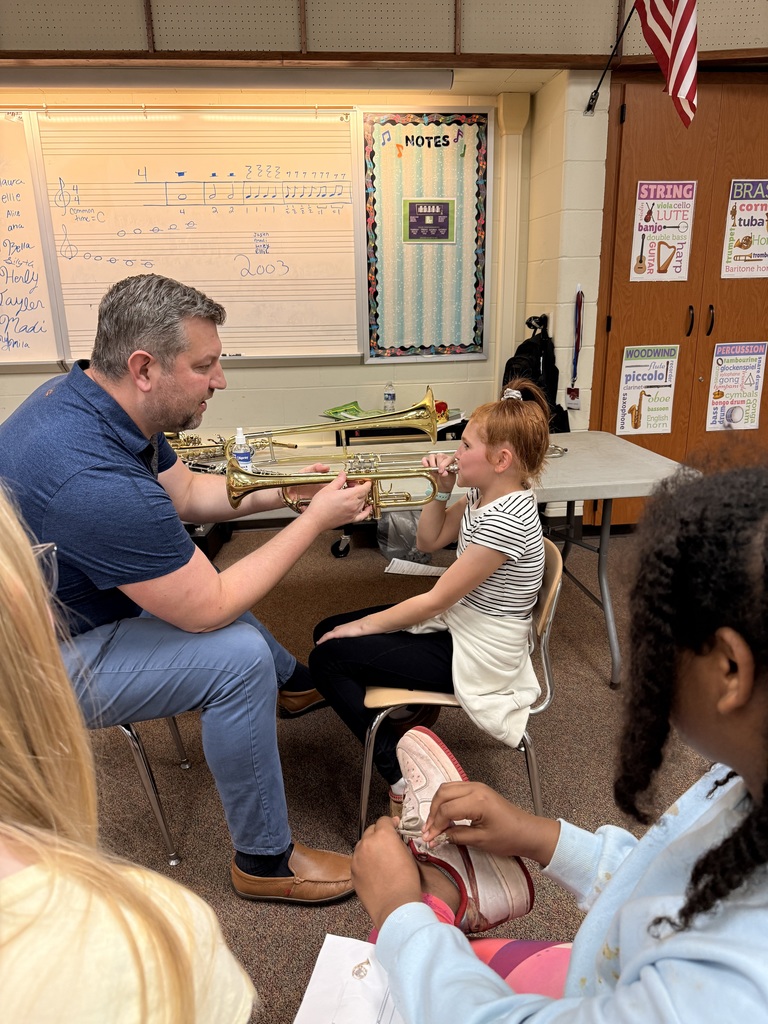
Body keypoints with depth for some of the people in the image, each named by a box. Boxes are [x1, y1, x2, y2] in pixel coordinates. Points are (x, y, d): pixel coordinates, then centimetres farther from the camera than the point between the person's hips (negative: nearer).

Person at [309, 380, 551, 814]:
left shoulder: (505, 519, -28)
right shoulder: (483, 495, 0)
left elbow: (435, 600, -23)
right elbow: (429, 542, 12)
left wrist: (362, 626, -13)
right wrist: (441, 491, -5)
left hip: (477, 655, -9)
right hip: (455, 624, 9)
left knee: (327, 657, -11)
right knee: (328, 631, 8)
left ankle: (405, 776, -1)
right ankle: (407, 719, 18)